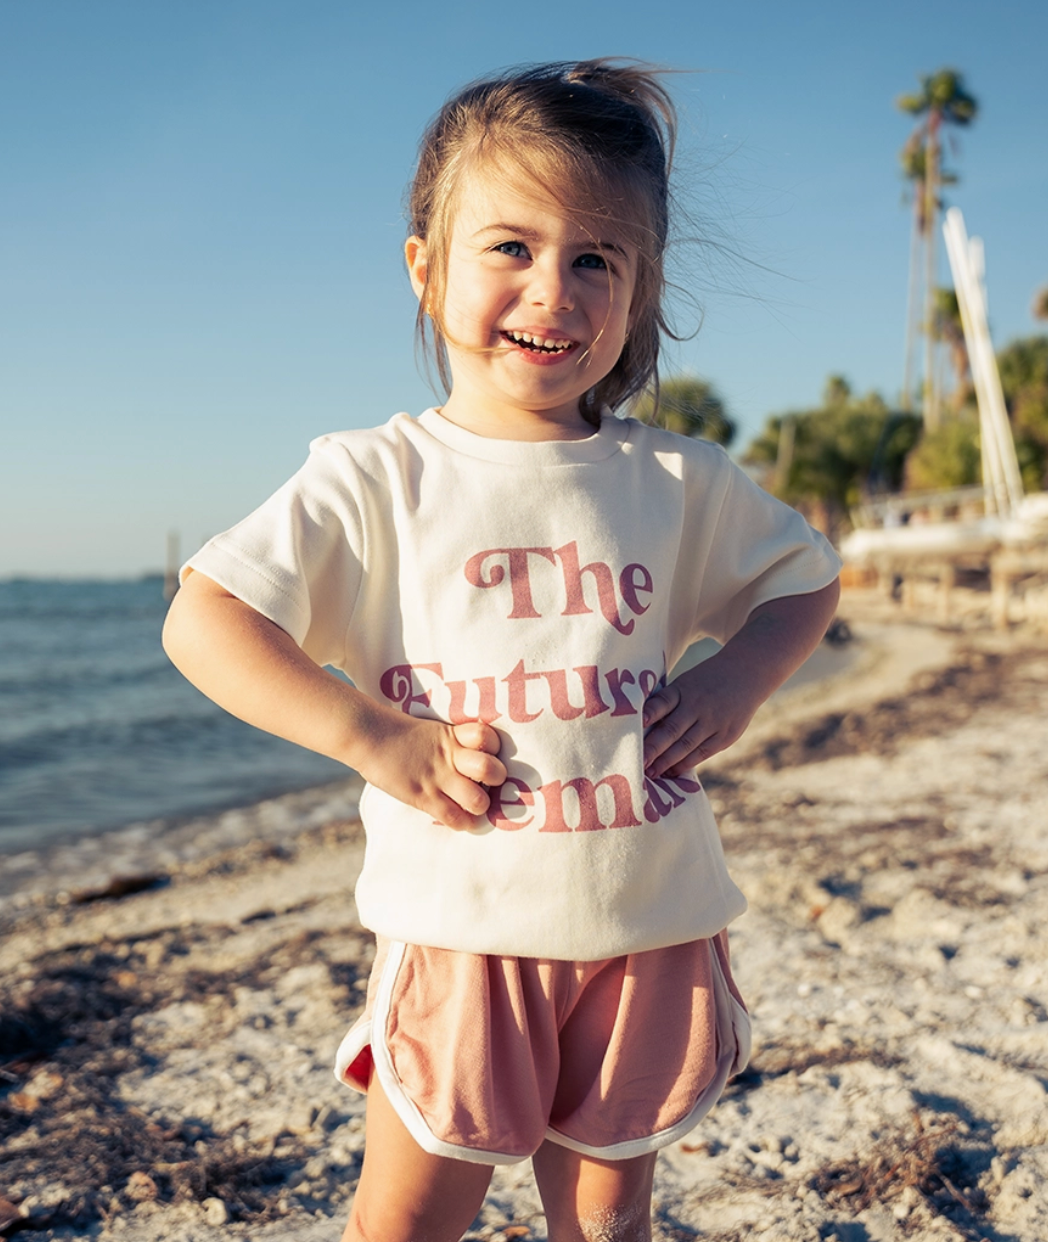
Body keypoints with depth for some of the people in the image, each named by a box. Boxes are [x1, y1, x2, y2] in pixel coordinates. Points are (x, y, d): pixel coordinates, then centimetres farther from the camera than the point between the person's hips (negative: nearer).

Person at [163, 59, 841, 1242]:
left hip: (649, 932, 3)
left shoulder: (679, 482, 3)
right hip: (462, 926, -2)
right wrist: (372, 734, -18)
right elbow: (201, 620, -9)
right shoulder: (377, 479, -6)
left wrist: (739, 675, -2)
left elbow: (805, 576, 17)